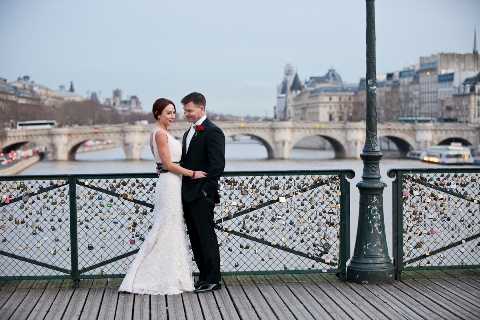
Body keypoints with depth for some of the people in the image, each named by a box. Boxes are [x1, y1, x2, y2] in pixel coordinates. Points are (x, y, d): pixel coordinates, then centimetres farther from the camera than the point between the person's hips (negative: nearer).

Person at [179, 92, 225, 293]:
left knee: (207, 237, -3)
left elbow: (217, 165, -17)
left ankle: (213, 280, 4)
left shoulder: (212, 132, -11)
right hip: (188, 195, 9)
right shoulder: (188, 133, 19)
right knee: (195, 238, 11)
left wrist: (206, 190, -19)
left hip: (202, 196, -9)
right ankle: (204, 277, 19)